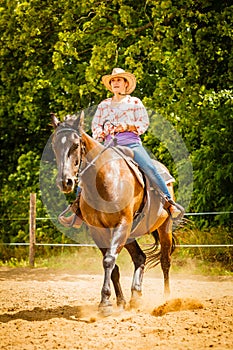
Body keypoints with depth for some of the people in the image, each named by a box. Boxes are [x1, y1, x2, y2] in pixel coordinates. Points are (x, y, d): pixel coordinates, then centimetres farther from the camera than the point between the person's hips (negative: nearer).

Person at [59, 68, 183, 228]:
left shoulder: (135, 102, 12)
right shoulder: (104, 105, 20)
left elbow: (144, 123, 6)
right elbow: (95, 127, 19)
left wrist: (128, 126, -11)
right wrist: (103, 131, -4)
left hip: (132, 143, -3)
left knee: (150, 169, -27)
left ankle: (169, 202, -19)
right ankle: (78, 209, -10)